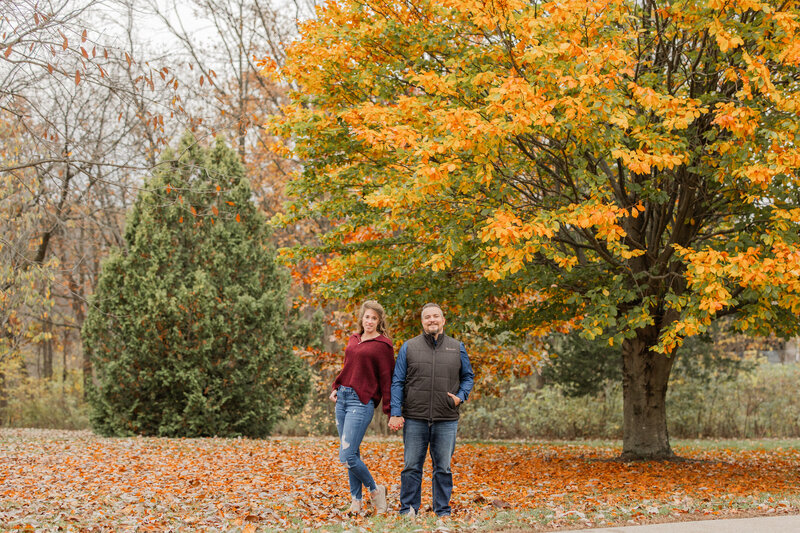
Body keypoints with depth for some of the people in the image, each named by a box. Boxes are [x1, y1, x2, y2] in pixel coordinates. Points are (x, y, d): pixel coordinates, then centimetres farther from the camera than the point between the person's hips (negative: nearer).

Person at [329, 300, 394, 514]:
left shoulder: (382, 345, -5)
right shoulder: (353, 340, 16)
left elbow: (386, 379, -7)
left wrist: (390, 411, -9)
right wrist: (336, 387, 12)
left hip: (362, 402, -7)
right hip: (342, 398, 7)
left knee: (347, 456, -13)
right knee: (351, 454, 9)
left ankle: (375, 490, 8)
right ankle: (356, 501, 16)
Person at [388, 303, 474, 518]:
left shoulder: (457, 348, 10)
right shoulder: (409, 347, 5)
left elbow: (468, 377, 18)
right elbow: (397, 382, 4)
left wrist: (461, 396, -2)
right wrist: (395, 413, -4)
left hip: (446, 421, 1)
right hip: (415, 419, -1)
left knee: (443, 468, 6)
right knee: (411, 467, 2)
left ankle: (443, 512, 15)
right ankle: (408, 512, 10)